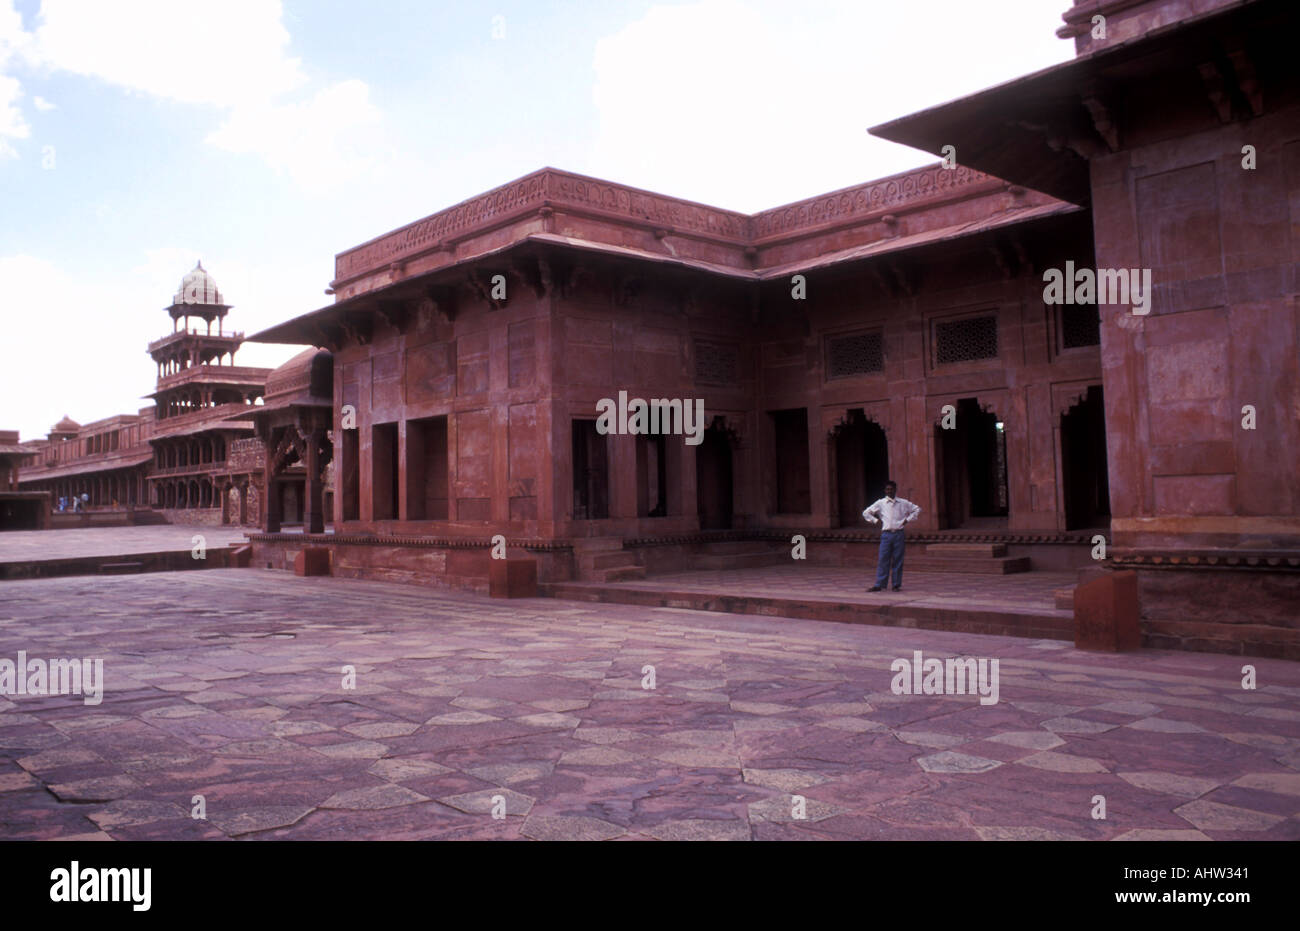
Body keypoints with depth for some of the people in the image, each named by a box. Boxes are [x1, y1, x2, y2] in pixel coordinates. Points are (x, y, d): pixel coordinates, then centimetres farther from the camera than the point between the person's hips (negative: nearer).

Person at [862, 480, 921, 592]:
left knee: (898, 560, 3)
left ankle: (896, 585, 11)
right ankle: (879, 585, -1)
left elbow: (917, 510, 17)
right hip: (886, 534, 0)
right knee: (883, 559, -4)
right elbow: (866, 513, 10)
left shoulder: (903, 503, 7)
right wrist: (876, 521, 2)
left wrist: (907, 520, 7)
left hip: (898, 534, 1)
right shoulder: (880, 503, 5)